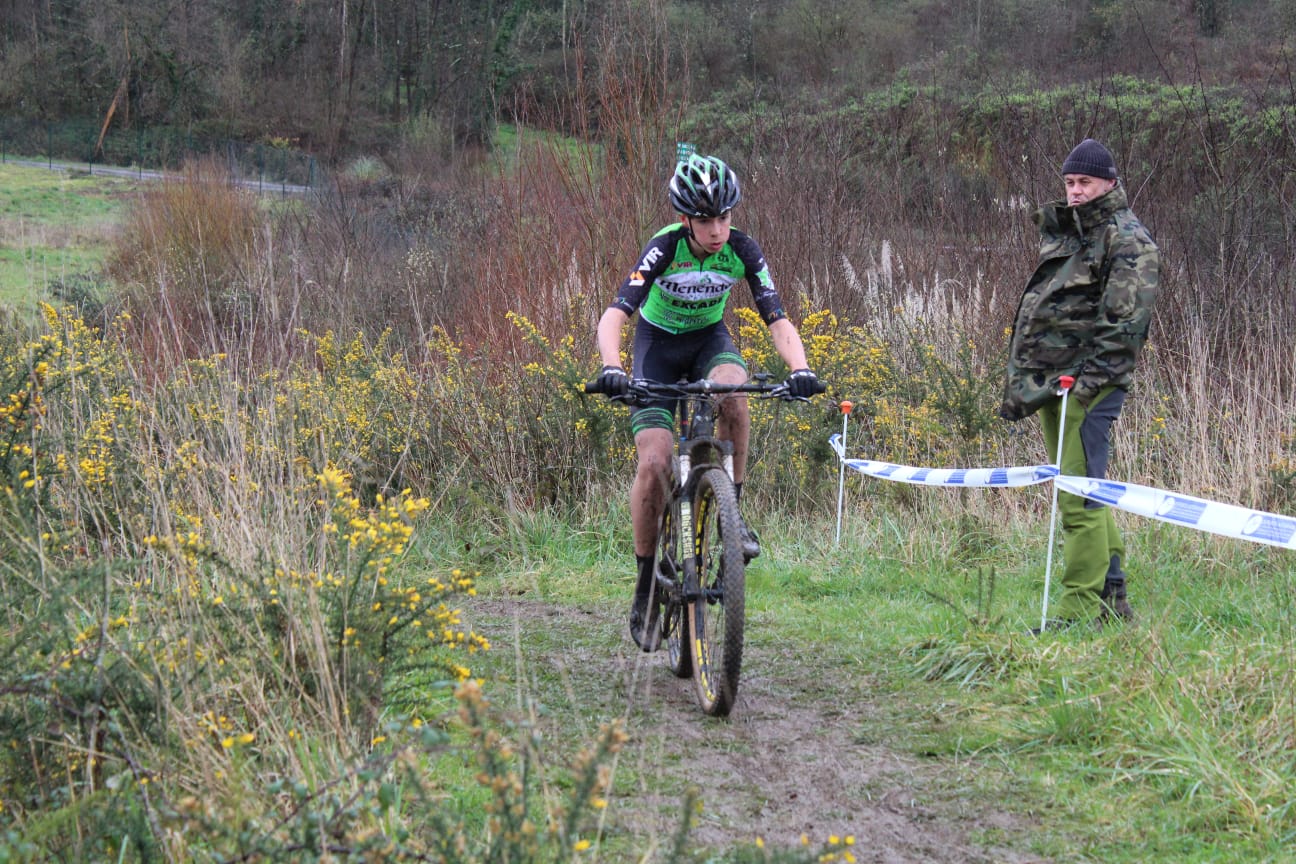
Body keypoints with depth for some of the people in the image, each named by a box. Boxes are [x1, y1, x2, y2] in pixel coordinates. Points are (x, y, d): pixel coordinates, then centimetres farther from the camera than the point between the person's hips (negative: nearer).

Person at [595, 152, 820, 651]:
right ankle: (646, 582, 0)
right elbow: (614, 316, -37)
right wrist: (612, 369, -55)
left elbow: (778, 321, -24)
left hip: (710, 338, 2)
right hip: (659, 342, -2)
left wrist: (799, 368, -44)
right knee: (654, 463, -17)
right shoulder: (664, 248, -28)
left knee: (733, 391, -36)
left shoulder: (742, 251, -21)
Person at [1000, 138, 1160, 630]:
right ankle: (1112, 598, 20)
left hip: (1091, 382, -9)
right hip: (1049, 381, 9)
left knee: (1079, 493, -13)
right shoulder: (1062, 235, 21)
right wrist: (1018, 379, 19)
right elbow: (1033, 311, 26)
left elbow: (1127, 321, -14)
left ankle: (1081, 609, -11)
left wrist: (1088, 378, -20)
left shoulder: (1129, 242, -5)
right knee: (1082, 492, 12)